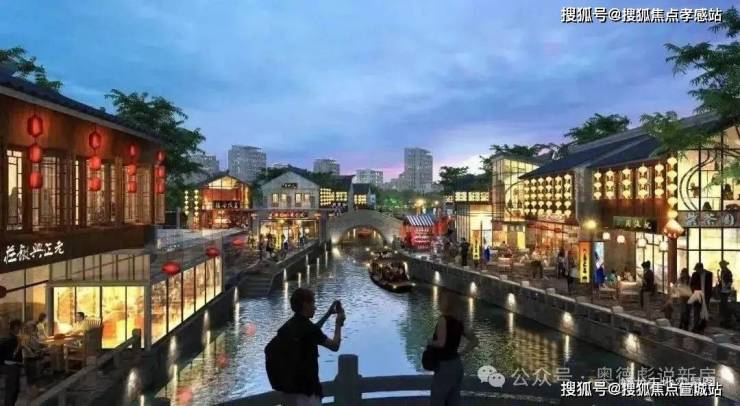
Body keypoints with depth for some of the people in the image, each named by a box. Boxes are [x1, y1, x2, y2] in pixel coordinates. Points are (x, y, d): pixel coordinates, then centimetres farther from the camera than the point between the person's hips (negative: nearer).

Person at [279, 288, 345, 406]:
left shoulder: (287, 327, 5)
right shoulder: (308, 328, -20)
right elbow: (334, 346, -10)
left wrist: (328, 314, 23)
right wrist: (338, 324, 3)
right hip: (306, 389, -8)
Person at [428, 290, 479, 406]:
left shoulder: (443, 319, -17)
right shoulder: (459, 322, 5)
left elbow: (441, 343, -27)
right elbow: (474, 341, 9)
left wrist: (430, 342, -7)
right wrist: (461, 353, 9)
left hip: (444, 367, -8)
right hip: (457, 365, 8)